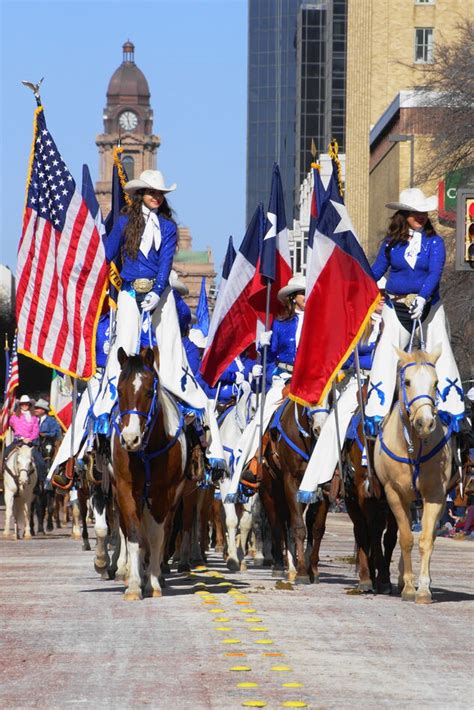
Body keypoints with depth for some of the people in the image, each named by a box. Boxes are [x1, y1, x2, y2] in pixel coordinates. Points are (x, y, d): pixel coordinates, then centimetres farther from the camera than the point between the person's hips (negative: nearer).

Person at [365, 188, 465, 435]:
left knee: (440, 355, 1)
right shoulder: (391, 243, 1)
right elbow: (377, 270, 10)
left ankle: (452, 411, 11)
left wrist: (422, 298, -31)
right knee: (385, 358, -5)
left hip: (429, 307, -1)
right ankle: (375, 414, 1)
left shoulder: (434, 242, -4)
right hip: (396, 308, 1)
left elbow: (435, 273, -16)